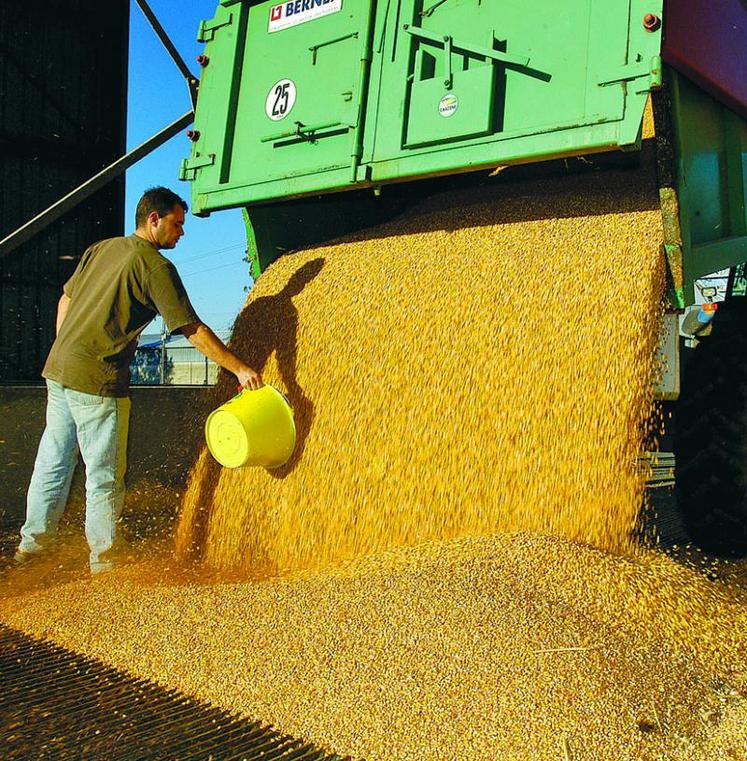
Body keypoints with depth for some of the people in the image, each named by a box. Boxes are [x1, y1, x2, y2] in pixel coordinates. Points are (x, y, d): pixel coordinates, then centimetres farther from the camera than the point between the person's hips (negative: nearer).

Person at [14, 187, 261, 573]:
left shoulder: (100, 248, 13)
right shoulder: (156, 266, -11)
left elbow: (66, 300, 18)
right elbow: (194, 331, -14)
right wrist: (240, 369, -10)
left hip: (58, 368, 8)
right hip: (98, 381, -8)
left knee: (53, 461, 18)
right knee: (105, 473, 4)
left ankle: (31, 543, 31)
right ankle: (102, 557, 13)